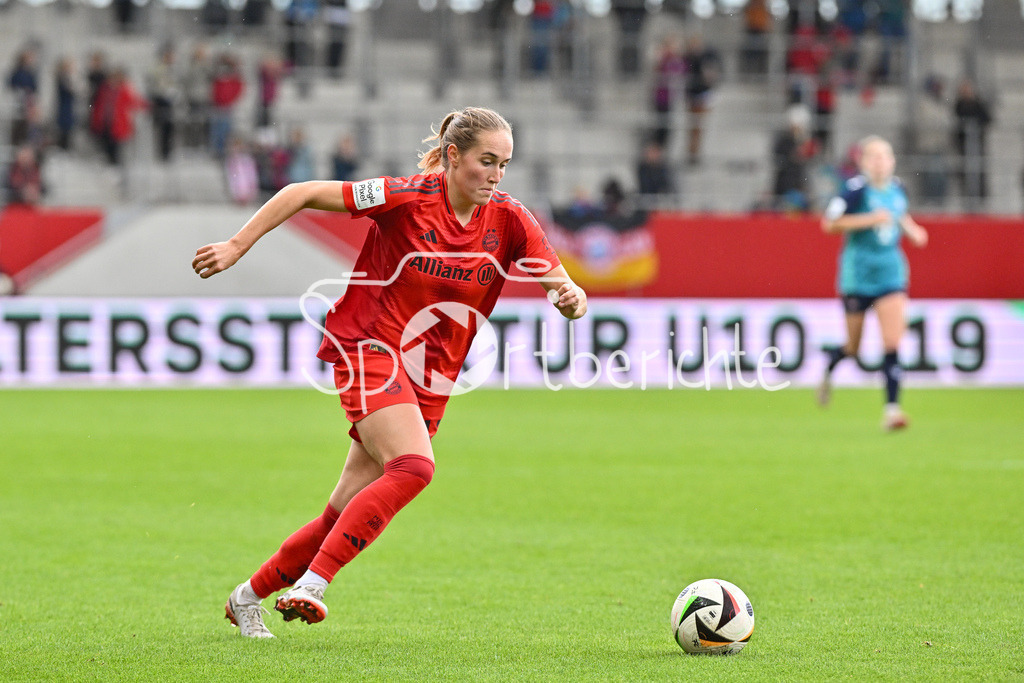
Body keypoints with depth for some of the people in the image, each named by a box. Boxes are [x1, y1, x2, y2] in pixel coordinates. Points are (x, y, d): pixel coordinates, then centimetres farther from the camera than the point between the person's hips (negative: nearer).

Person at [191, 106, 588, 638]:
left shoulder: (509, 221, -3)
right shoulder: (407, 198, -14)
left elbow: (565, 291, -5)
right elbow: (303, 194, -8)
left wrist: (571, 298, -29)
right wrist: (237, 246, -8)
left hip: (431, 378, 5)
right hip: (370, 349, -5)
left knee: (346, 515, 4)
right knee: (413, 468, -29)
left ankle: (249, 596, 22)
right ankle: (310, 585, -29)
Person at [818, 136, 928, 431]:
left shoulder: (897, 188, 5)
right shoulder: (857, 188, -12)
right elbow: (829, 223, -17)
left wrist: (912, 230, 8)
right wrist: (870, 219, -23)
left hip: (891, 273, 3)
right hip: (857, 273, -3)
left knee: (893, 342, -11)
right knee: (852, 347, 9)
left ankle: (891, 408, -13)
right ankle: (828, 372, 42)